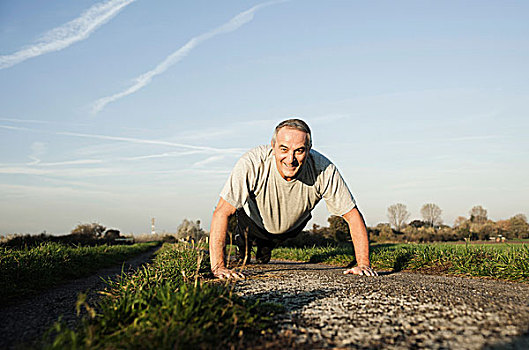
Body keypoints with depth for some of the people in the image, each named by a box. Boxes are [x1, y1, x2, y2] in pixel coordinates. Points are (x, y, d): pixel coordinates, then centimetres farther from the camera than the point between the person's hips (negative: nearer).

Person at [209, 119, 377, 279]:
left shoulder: (324, 170, -36)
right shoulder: (251, 163, -40)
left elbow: (352, 215, -26)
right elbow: (222, 212, -39)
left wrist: (363, 263, -31)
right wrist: (218, 266, -45)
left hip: (293, 227, 1)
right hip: (254, 223, 0)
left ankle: (266, 245, 33)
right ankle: (243, 241, 25)